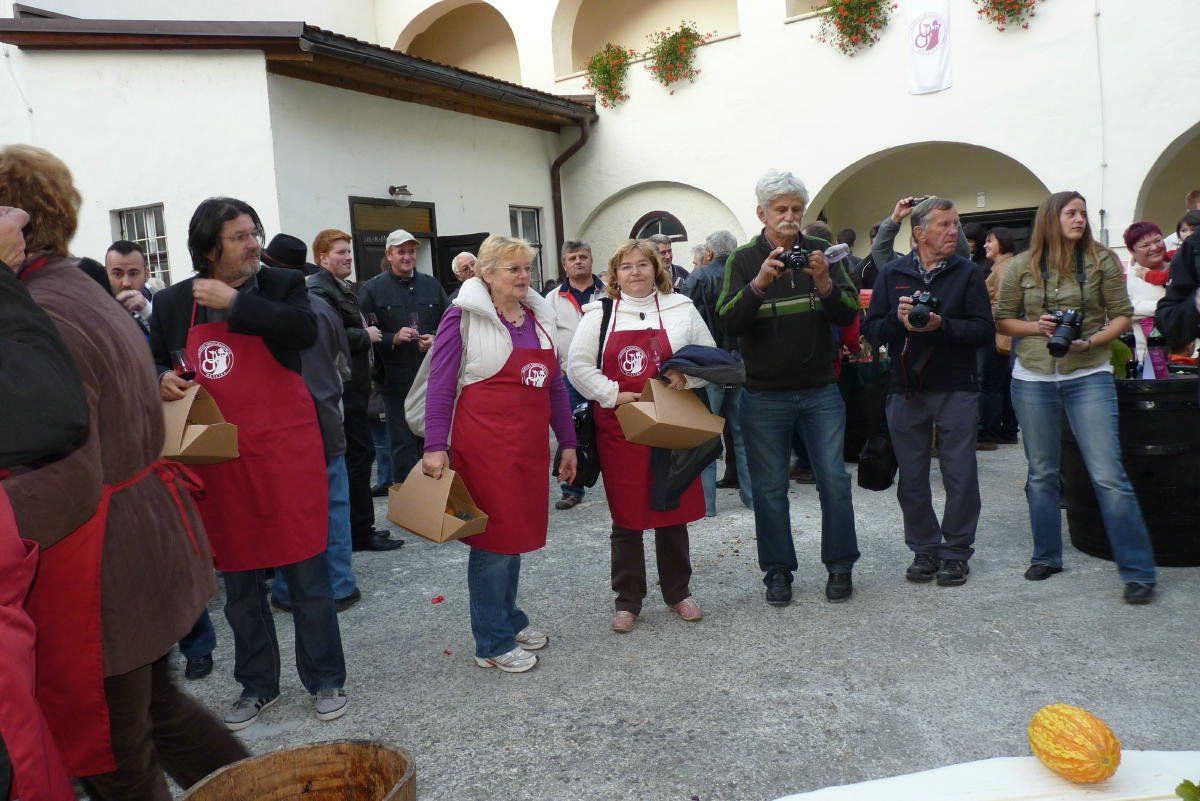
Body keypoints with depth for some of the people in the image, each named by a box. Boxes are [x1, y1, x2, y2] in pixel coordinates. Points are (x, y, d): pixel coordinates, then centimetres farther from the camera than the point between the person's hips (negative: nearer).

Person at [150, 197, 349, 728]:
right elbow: (153, 365, 18)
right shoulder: (173, 303, 7)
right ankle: (257, 686, 31)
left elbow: (305, 331, -20)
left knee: (306, 576, 3)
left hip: (285, 454, -3)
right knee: (239, 584, 13)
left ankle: (325, 681, 21)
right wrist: (162, 381, -4)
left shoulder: (282, 285, 0)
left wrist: (235, 301, -18)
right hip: (220, 463, 3)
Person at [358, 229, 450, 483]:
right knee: (403, 445, 3)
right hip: (397, 382, -3)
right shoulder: (372, 289, 1)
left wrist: (435, 340, -7)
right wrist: (393, 338, -18)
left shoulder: (432, 285, 11)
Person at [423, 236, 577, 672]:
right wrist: (435, 446, -13)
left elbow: (555, 385, 16)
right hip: (484, 444, -6)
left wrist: (568, 443, 15)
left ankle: (510, 619, 33)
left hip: (530, 443, 6)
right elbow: (440, 385, -7)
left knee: (517, 532, 15)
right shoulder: (463, 317, -7)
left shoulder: (539, 316, 11)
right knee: (494, 538, 0)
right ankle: (493, 643, 13)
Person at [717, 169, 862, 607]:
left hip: (821, 390, 1)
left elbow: (849, 314, -3)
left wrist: (825, 283, -22)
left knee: (834, 480, 1)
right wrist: (760, 283, -29)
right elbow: (729, 321, -13)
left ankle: (840, 566, 19)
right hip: (764, 395, -1)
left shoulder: (820, 252, 4)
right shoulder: (744, 260, 0)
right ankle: (778, 570, 20)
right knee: (770, 487, 5)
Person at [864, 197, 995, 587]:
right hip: (905, 390, 1)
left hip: (956, 390, -1)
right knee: (912, 479, 7)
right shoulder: (892, 274, 7)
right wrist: (898, 319, -14)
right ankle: (925, 550, 21)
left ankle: (956, 551, 17)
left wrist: (942, 324, -18)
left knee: (960, 475, 3)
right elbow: (872, 331, 4)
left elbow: (985, 332, -5)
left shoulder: (968, 273, 4)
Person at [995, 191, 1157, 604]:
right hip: (1032, 379, 2)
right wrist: (1037, 327, -10)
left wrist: (1092, 341, -14)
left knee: (1109, 475, -7)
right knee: (1042, 473, 11)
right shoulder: (1021, 266, 3)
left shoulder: (1102, 260, 1)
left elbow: (1122, 314, 3)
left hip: (1089, 376, -1)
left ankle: (1137, 570, 3)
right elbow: (1003, 320, 8)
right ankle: (1046, 556, 26)